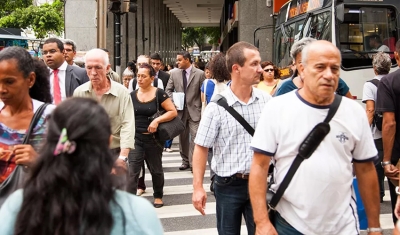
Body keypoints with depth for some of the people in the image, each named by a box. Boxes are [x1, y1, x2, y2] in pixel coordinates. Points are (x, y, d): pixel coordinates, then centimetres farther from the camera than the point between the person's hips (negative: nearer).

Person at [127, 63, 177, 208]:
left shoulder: (159, 94, -8)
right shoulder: (132, 95, 1)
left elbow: (173, 112, -10)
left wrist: (157, 120, -21)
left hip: (153, 138, -1)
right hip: (135, 138, 2)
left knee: (155, 170, 15)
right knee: (132, 171, -7)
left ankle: (158, 196, 36)